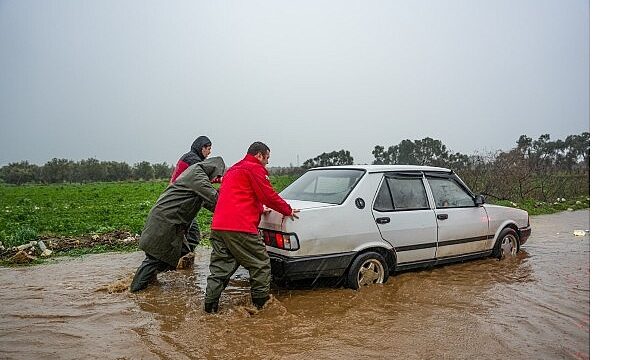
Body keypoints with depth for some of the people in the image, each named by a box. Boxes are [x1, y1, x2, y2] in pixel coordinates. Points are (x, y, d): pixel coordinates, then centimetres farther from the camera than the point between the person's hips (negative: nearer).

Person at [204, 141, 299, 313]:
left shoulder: (233, 169, 28)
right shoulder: (255, 168, -2)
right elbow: (269, 195, -6)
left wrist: (260, 209, 39)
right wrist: (288, 211, 6)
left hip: (218, 226, 9)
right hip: (240, 227, -9)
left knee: (220, 266, 13)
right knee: (260, 264, 5)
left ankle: (210, 305, 13)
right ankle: (261, 302, 11)